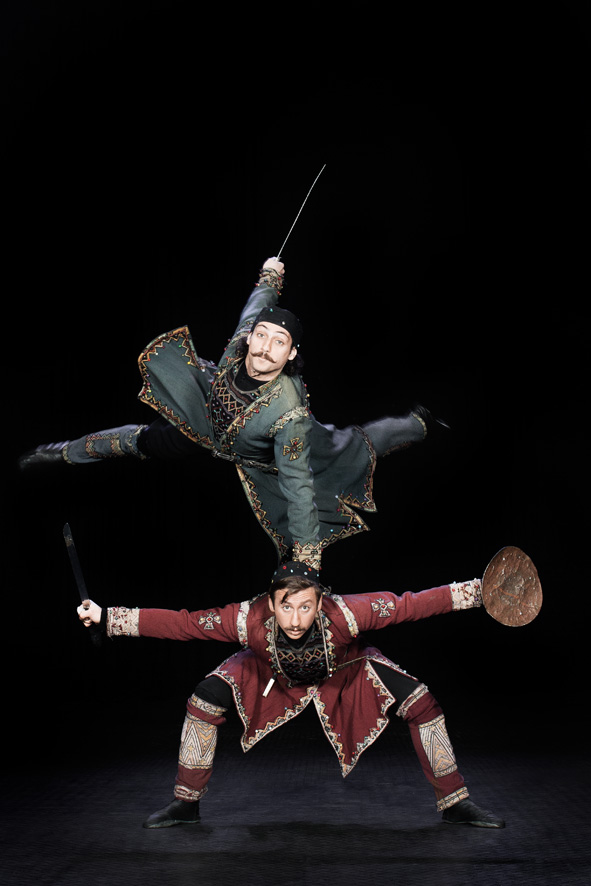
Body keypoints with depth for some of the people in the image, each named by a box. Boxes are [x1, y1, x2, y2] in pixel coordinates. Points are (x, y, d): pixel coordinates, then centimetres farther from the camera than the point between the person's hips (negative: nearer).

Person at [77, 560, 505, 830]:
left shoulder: (346, 614, -41)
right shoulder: (249, 620, -38)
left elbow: (411, 604, -37)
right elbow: (181, 623, -33)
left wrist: (479, 591, -42)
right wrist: (106, 617, -37)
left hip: (347, 673, 0)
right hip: (273, 675, 1)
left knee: (422, 704, -15)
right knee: (205, 700, -18)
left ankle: (455, 802, 8)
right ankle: (185, 804, 4)